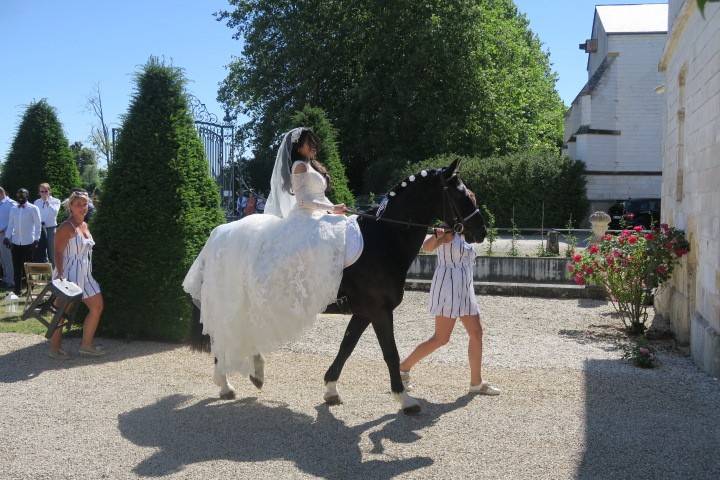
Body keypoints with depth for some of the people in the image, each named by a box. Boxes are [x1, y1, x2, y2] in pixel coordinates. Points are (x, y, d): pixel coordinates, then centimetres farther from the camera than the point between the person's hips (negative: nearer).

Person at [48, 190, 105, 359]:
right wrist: (60, 274, -27)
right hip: (69, 274, -9)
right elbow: (58, 252, -17)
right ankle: (55, 347, 14)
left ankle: (86, 345, 16)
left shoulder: (84, 225, 12)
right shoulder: (66, 227, -13)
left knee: (97, 306, 7)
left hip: (85, 274, 9)